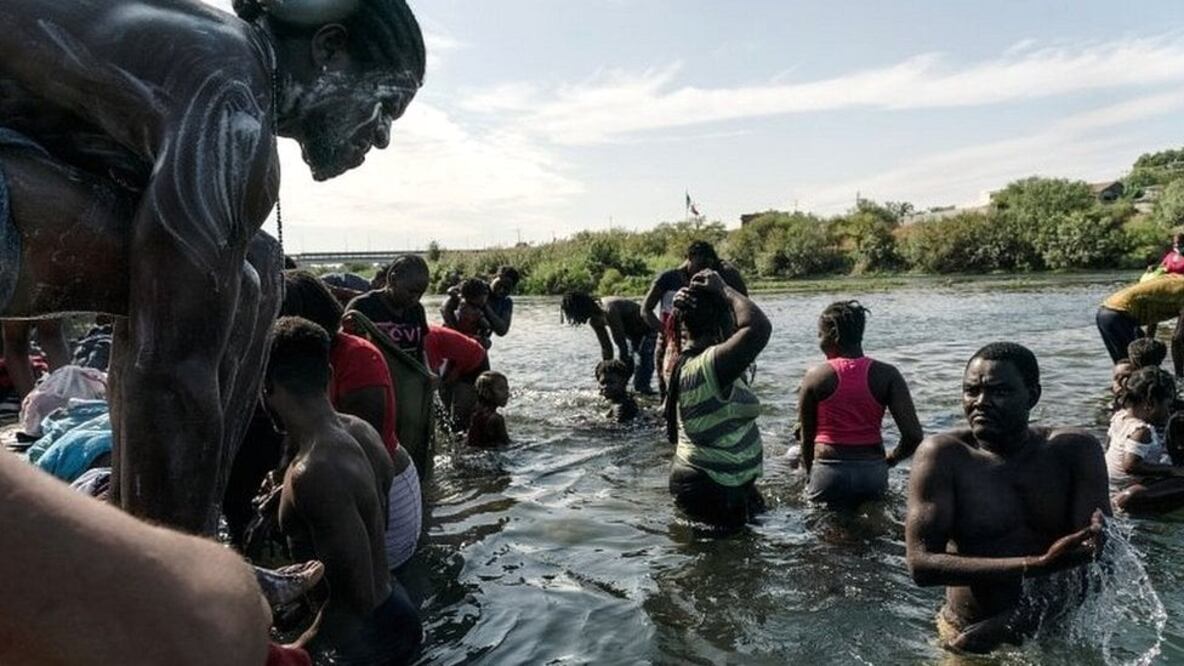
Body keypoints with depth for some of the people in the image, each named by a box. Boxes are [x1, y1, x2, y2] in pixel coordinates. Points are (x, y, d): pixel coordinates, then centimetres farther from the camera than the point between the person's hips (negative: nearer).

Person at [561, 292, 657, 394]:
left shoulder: (609, 311, -37)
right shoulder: (594, 320, -9)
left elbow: (621, 345, -34)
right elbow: (606, 347, 0)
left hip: (647, 331, -9)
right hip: (631, 334, 9)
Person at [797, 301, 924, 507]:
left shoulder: (815, 376, -5)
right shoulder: (886, 374, -2)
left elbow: (807, 436, 3)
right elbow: (913, 435, -8)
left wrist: (810, 474, 18)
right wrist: (888, 461, 11)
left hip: (828, 474, -2)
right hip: (873, 474, 3)